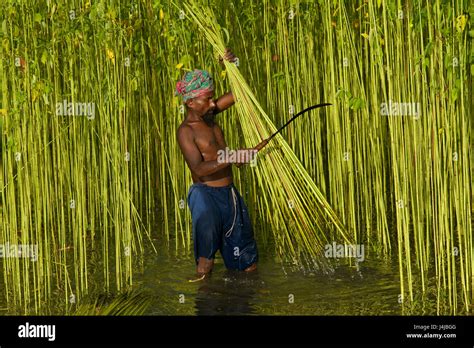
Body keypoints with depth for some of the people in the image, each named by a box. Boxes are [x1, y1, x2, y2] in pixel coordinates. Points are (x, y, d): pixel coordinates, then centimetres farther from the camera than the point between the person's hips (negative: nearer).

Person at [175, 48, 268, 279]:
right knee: (206, 217, -37)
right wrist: (232, 159, -31)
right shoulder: (186, 131, -14)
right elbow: (199, 169, -25)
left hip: (229, 192, 6)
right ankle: (205, 259, -14)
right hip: (205, 193, -6)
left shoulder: (209, 114, 6)